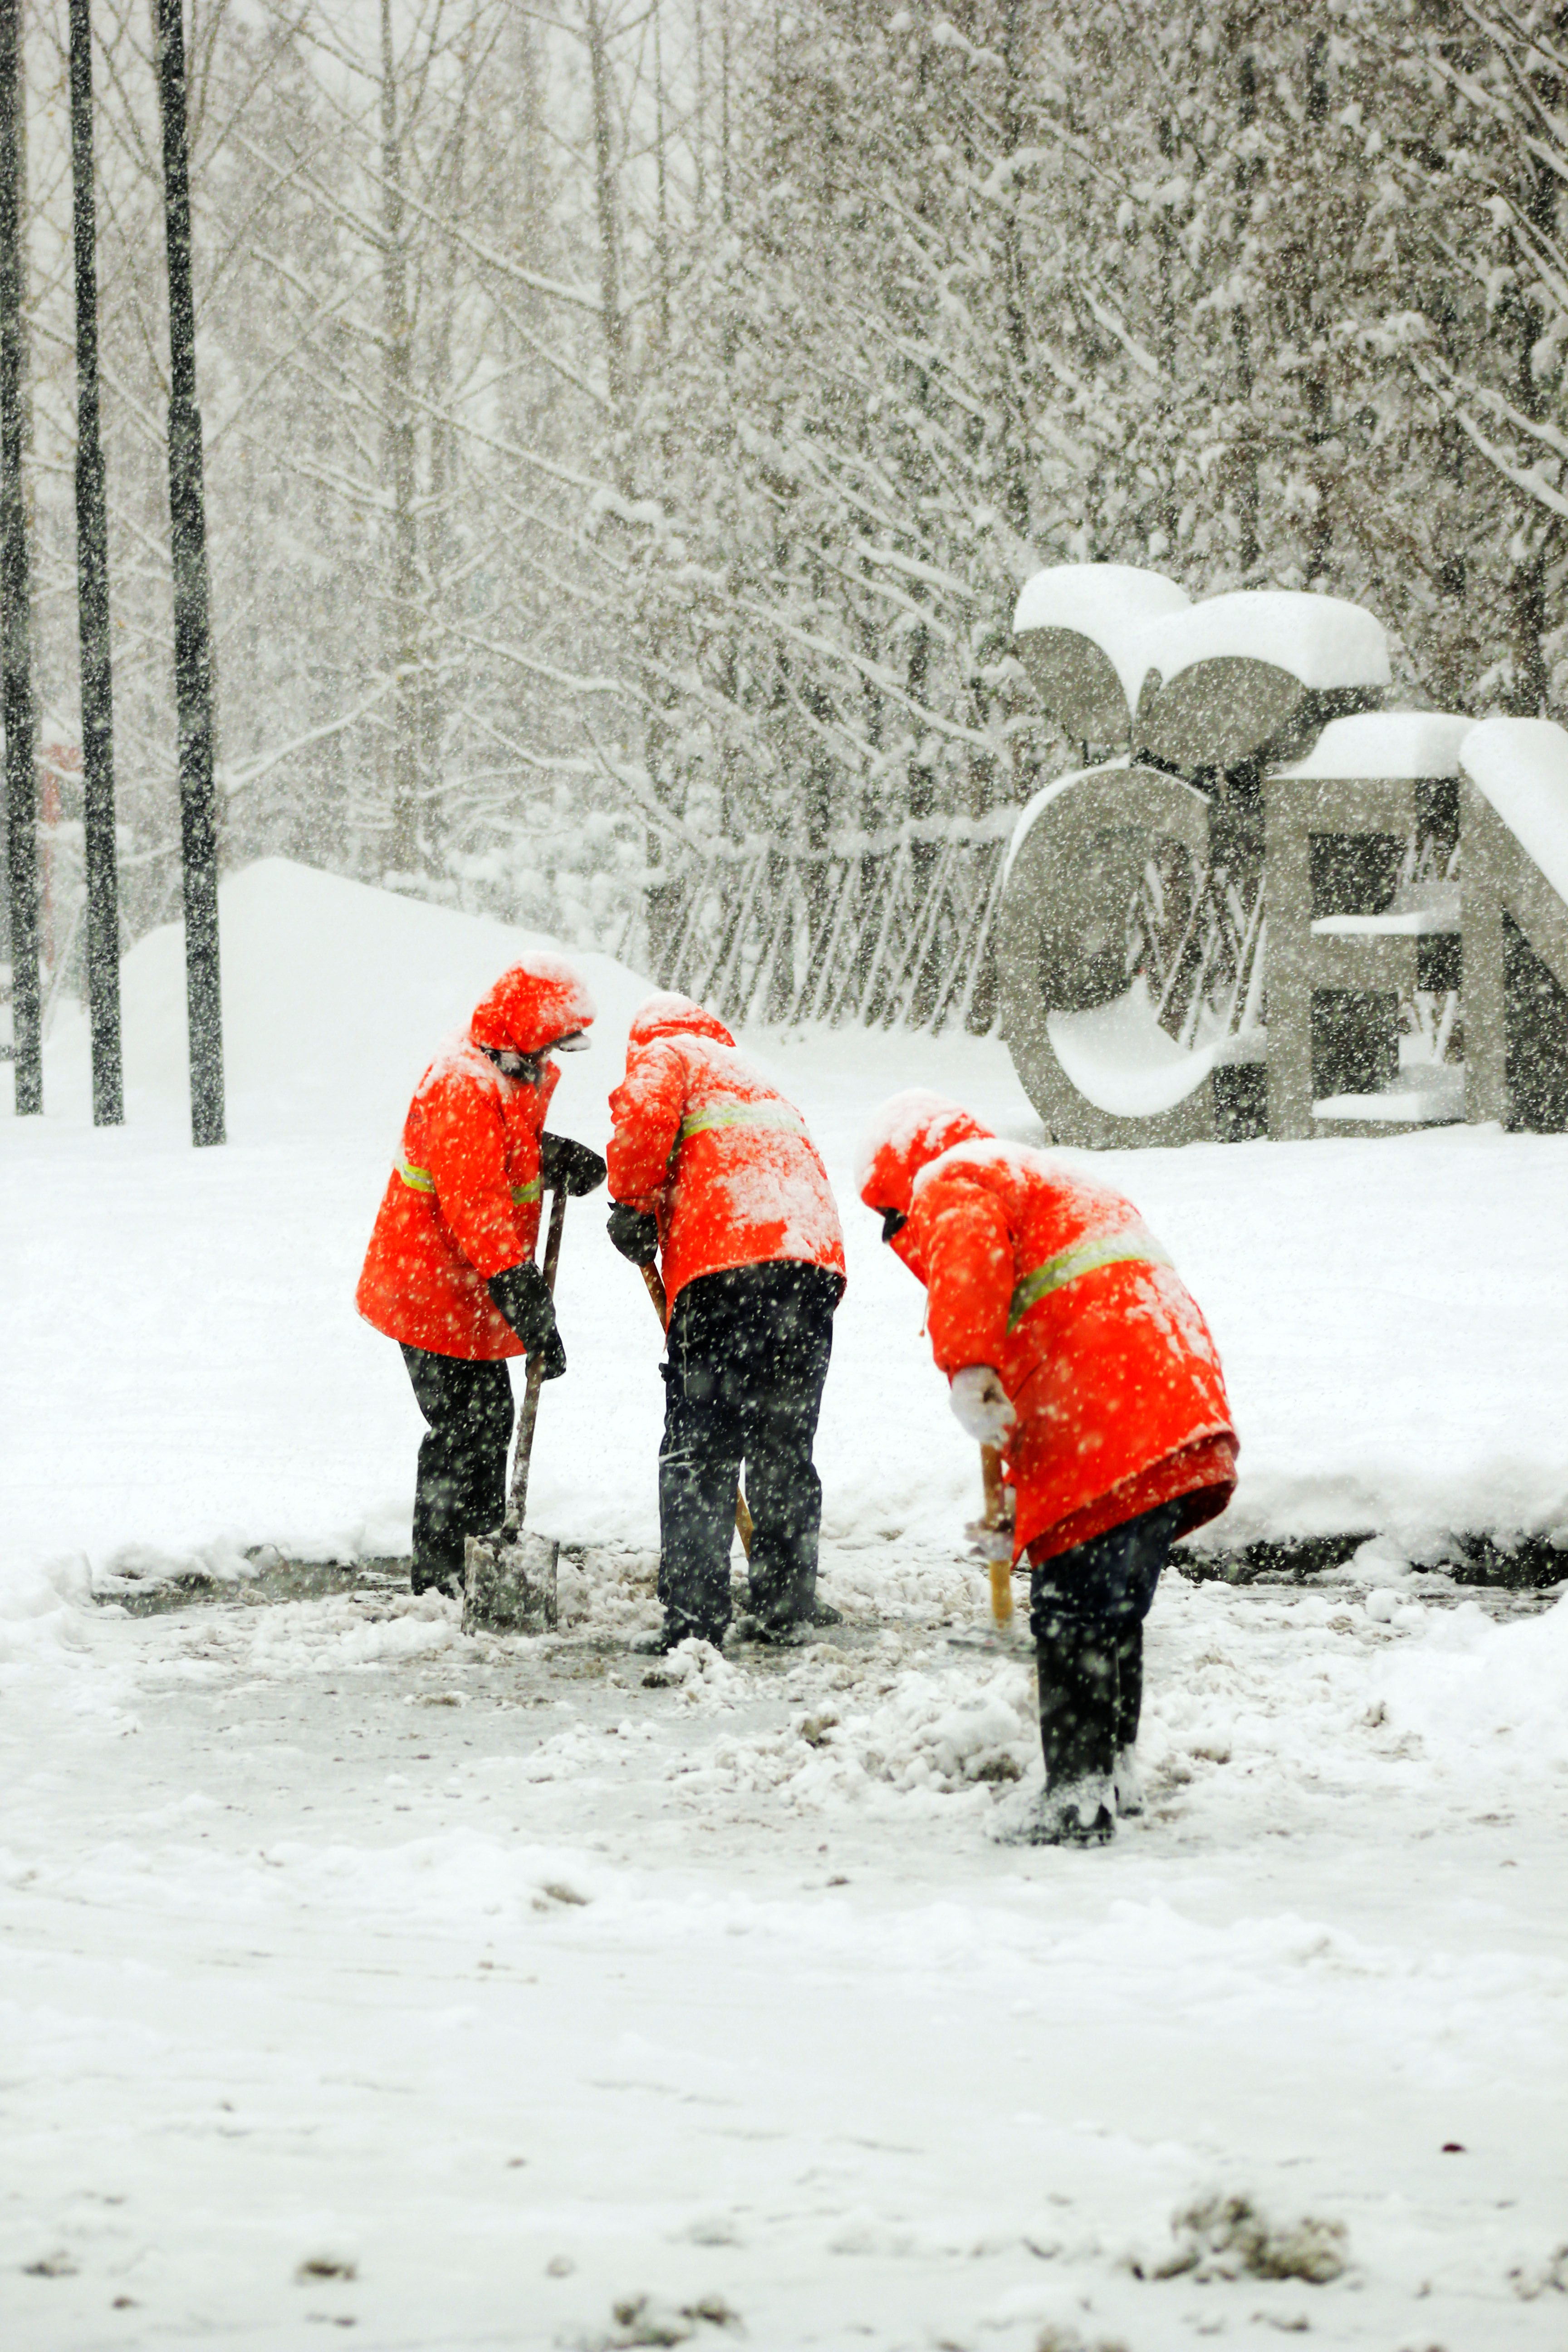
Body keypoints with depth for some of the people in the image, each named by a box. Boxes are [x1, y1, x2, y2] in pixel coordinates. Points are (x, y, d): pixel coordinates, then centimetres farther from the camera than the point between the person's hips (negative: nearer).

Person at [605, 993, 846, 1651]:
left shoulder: (666, 1053, 15)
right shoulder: (759, 1084, 37)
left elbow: (644, 1111, -9)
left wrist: (632, 1205, 3)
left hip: (727, 1264, -6)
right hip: (814, 1261, 7)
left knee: (699, 1448, -3)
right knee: (785, 1446, 16)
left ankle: (695, 1613, -8)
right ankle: (785, 1603, 18)